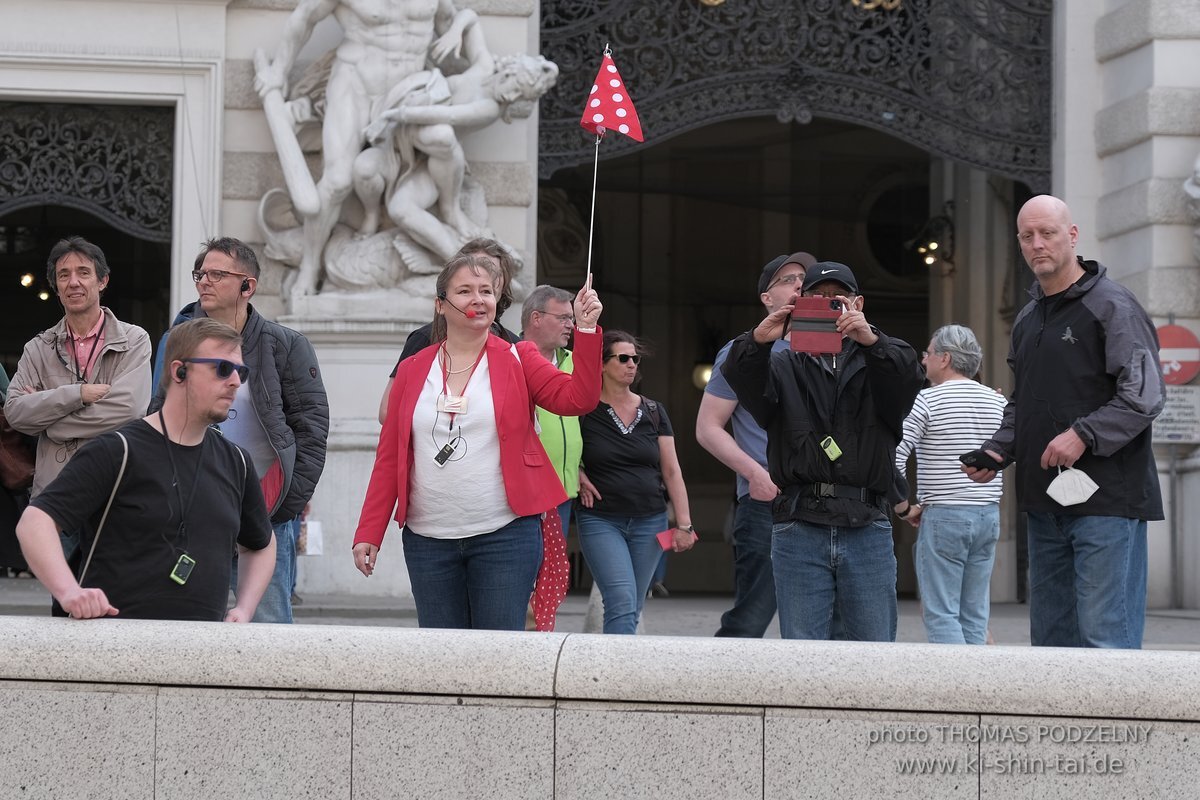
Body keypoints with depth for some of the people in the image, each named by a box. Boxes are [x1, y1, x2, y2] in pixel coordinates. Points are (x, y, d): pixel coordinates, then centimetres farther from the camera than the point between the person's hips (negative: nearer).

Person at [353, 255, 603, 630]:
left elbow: (576, 399, -8)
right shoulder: (412, 370, 9)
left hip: (505, 537, -2)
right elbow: (389, 456, 8)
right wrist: (369, 533, 3)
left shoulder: (517, 360, 5)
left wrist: (586, 330, -18)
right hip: (428, 540, 2)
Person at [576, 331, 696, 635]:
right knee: (622, 602, -18)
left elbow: (671, 471, 9)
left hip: (650, 520, 4)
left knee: (632, 610, 7)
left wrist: (684, 523, 2)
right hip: (600, 521, -4)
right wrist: (577, 474, -7)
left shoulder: (654, 412, 8)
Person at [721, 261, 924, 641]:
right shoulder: (782, 366, 15)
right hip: (799, 532, 0)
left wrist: (871, 341, -29)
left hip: (867, 529, 0)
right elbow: (743, 382, -6)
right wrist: (757, 342, -29)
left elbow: (908, 381, -9)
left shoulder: (878, 363, 14)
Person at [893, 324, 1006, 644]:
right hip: (989, 515, 6)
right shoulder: (997, 401, 8)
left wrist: (903, 508, -6)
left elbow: (893, 456, -14)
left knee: (941, 615, -4)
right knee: (975, 616, 9)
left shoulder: (927, 400, -8)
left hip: (942, 518, -6)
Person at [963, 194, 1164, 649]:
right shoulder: (1027, 320, 18)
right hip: (1045, 504, 8)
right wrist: (998, 450, 10)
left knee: (1105, 635, -11)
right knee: (1051, 636, 11)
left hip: (1107, 499, -8)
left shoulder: (1112, 306, -6)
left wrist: (1083, 434, -22)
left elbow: (1145, 395, -14)